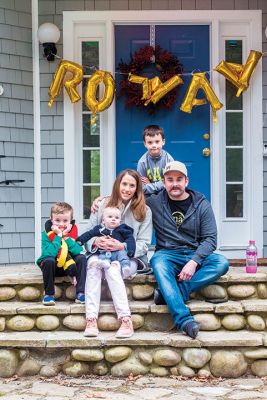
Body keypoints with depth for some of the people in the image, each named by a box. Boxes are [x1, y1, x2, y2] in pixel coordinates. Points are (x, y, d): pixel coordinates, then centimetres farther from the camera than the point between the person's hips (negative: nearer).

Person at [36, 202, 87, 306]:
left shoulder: (73, 232, -6)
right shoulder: (46, 234, -14)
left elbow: (79, 251, -21)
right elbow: (49, 253, -31)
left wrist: (66, 237, -22)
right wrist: (58, 236, -26)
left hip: (69, 267, 3)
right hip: (52, 267, -3)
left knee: (82, 258, -21)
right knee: (49, 260, -34)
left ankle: (80, 293, -23)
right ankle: (48, 294, -18)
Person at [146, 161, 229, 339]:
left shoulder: (201, 204, 3)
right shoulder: (154, 202, 5)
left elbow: (210, 238, -3)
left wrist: (194, 262, -19)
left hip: (195, 255, 1)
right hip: (167, 254, -1)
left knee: (222, 263, -29)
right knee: (158, 263, -37)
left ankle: (168, 294, -34)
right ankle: (184, 319, -48)